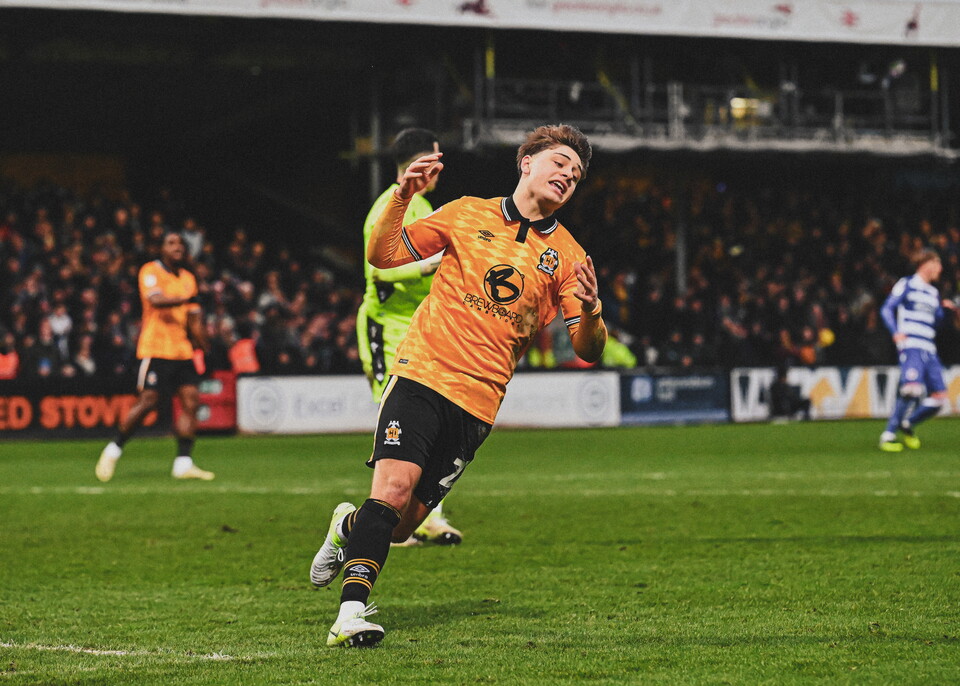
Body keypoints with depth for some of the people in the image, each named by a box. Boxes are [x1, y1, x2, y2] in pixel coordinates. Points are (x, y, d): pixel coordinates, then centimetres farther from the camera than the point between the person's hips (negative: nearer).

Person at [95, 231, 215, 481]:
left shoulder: (187, 278, 17)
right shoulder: (150, 271, -4)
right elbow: (156, 300, -22)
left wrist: (205, 349, 16)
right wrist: (184, 299, -35)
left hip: (182, 350, 6)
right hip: (155, 347, -6)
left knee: (191, 401, -6)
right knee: (147, 401, -11)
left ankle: (183, 463, -6)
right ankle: (114, 450, 6)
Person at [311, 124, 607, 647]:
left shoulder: (566, 257, 9)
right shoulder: (468, 215, 8)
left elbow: (587, 352, 5)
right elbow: (383, 256, 10)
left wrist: (590, 313, -17)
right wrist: (401, 199, -6)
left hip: (478, 402, 2)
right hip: (421, 373, -2)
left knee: (401, 524, 1)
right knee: (394, 485, -23)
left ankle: (349, 526, 34)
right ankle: (352, 610, -20)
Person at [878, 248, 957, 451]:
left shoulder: (934, 293, 23)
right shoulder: (907, 284, 3)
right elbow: (886, 309, -2)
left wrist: (944, 308, 7)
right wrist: (896, 332, -17)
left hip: (929, 350, 7)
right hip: (911, 346, -7)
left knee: (939, 397, -2)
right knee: (913, 388, -27)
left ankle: (908, 424, 20)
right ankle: (888, 435, -18)